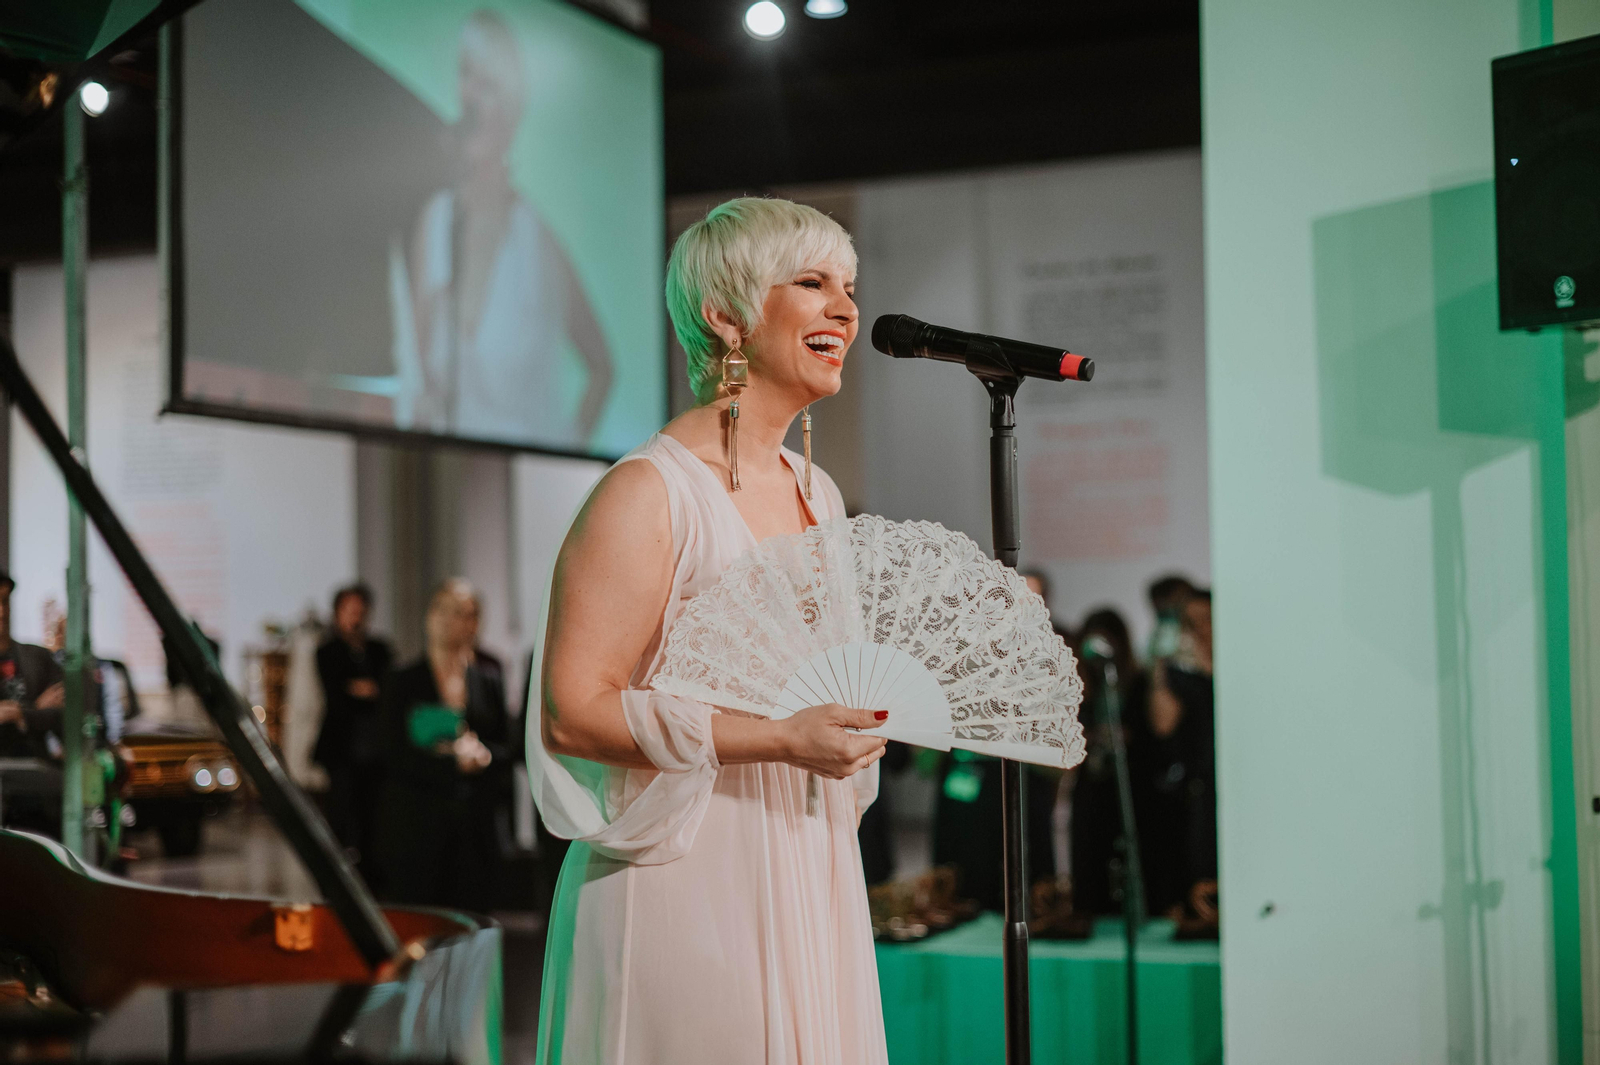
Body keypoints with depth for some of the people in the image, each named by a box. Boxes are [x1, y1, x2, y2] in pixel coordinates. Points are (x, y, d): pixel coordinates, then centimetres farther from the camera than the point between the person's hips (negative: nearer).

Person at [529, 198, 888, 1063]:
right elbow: (573, 711, -19)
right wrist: (781, 739, -21)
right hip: (688, 892, -7)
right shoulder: (648, 492, -12)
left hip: (809, 886, 8)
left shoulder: (818, 496, 13)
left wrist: (872, 707, 5)